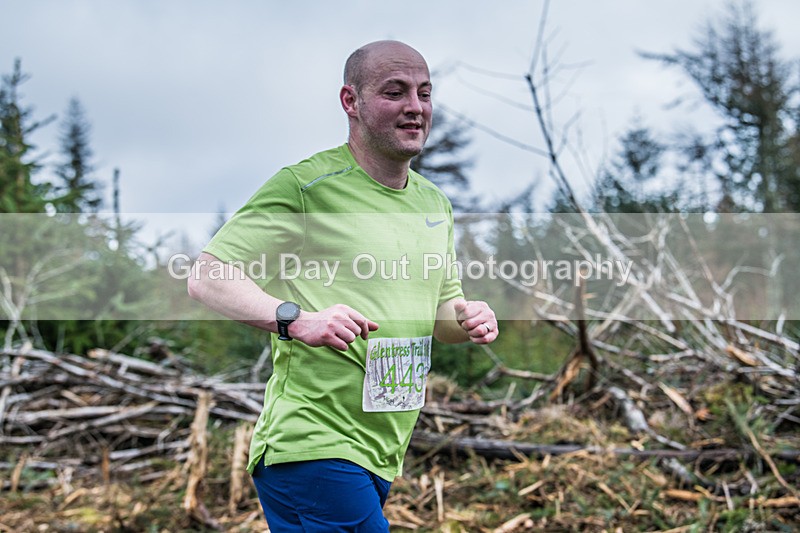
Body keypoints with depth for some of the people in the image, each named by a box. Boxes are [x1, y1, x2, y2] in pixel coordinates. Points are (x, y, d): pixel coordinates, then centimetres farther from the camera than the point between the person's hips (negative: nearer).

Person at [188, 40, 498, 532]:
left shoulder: (435, 204, 14)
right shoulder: (304, 185, -10)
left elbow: (444, 305, 25)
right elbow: (207, 278, -13)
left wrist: (468, 318, 1)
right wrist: (296, 319, -27)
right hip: (312, 446, -8)